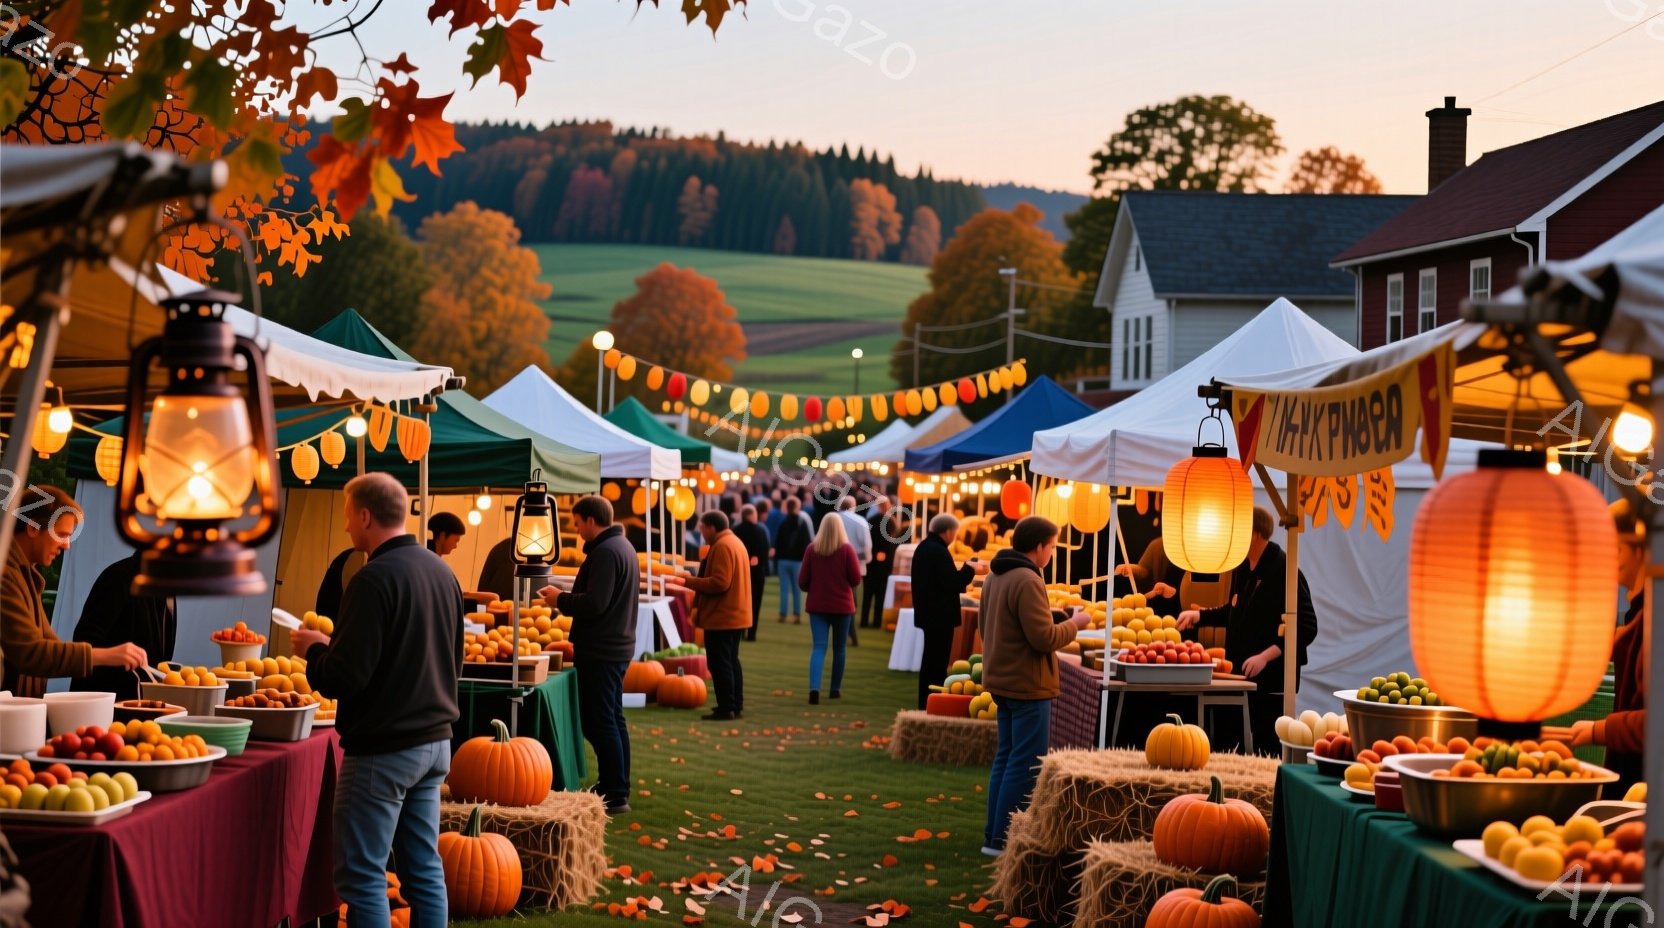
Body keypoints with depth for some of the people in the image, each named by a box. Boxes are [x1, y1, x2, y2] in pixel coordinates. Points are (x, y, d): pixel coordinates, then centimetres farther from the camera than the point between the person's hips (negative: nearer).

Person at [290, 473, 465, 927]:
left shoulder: (375, 579, -17)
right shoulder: (443, 572, 8)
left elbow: (342, 678, -21)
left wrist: (313, 648, 0)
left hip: (383, 749, -8)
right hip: (435, 741, 8)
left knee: (362, 877, -1)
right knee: (424, 869, 12)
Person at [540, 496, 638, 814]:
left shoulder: (605, 552, -18)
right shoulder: (623, 547, 15)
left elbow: (594, 603, -25)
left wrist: (560, 599, -10)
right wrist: (566, 598, 12)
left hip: (599, 651, -11)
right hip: (618, 645, 11)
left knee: (599, 723, -7)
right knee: (613, 719, 16)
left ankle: (614, 796, -7)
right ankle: (616, 790, 23)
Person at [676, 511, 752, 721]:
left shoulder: (722, 547, -17)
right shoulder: (735, 543, 15)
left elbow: (719, 583, -24)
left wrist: (690, 582, -15)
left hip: (721, 617, -10)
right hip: (735, 614, 10)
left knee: (719, 663, -7)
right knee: (731, 661, 15)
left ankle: (726, 708, -8)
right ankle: (736, 705, 19)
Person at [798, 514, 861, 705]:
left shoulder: (812, 549, -5)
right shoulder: (846, 549, -10)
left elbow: (803, 580, -2)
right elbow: (856, 579, -7)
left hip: (817, 605, 1)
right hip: (841, 605, -1)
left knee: (819, 647, -2)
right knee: (838, 648, 14)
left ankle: (814, 688, -20)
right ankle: (836, 688, 23)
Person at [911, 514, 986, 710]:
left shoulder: (923, 547, 10)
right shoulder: (939, 551, -21)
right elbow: (953, 585, -23)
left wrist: (965, 569, 13)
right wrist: (970, 570, -9)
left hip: (927, 612, 10)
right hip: (940, 615, -10)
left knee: (930, 659, 18)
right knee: (938, 661, -4)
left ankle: (925, 701, 25)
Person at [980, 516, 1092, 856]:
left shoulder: (995, 576, 10)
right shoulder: (1027, 581, -20)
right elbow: (1044, 638, -22)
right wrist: (1074, 624, -6)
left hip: (1002, 680, 10)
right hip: (1027, 684, -10)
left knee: (1006, 757, 15)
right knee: (1026, 763, -4)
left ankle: (994, 834, 18)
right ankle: (1004, 838, -3)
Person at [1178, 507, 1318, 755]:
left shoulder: (1283, 571, -16)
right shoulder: (1242, 568, 10)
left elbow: (1307, 628, -18)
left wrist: (1266, 656, -24)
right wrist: (1199, 615, 12)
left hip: (1272, 679, -8)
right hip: (1240, 675, 8)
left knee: (1268, 749, -5)